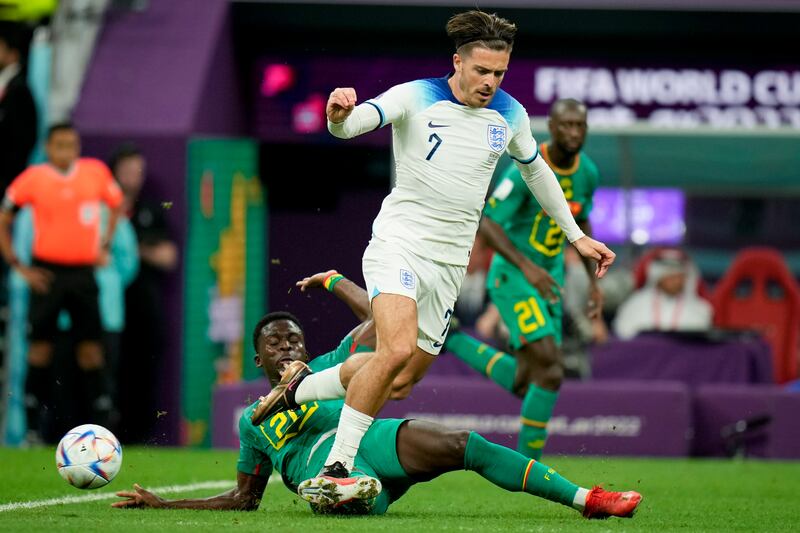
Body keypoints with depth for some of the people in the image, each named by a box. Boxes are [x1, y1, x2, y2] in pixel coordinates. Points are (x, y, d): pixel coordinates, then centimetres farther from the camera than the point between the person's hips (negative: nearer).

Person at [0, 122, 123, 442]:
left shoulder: (96, 173, 1)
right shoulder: (33, 179, -5)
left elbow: (117, 205, 20)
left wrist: (104, 245, 10)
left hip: (83, 272, 2)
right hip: (47, 272, -2)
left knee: (91, 348, -1)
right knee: (40, 346, -3)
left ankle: (101, 425, 3)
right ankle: (32, 428, 3)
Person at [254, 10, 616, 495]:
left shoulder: (510, 114, 6)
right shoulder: (416, 97, -8)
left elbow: (536, 170, 24)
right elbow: (351, 123, -22)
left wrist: (576, 235, 26)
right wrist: (340, 115, -47)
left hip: (450, 263, 5)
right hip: (399, 242, -5)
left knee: (401, 381, 2)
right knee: (397, 349, -28)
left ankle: (300, 389, 25)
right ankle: (338, 465, -20)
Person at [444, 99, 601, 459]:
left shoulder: (587, 173, 1)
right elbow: (486, 225, -21)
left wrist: (593, 281, 15)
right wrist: (526, 267, -31)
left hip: (550, 277, 7)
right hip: (513, 276, -7)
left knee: (524, 383, 6)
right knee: (549, 368, -18)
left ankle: (454, 342, 26)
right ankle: (528, 468, -6)